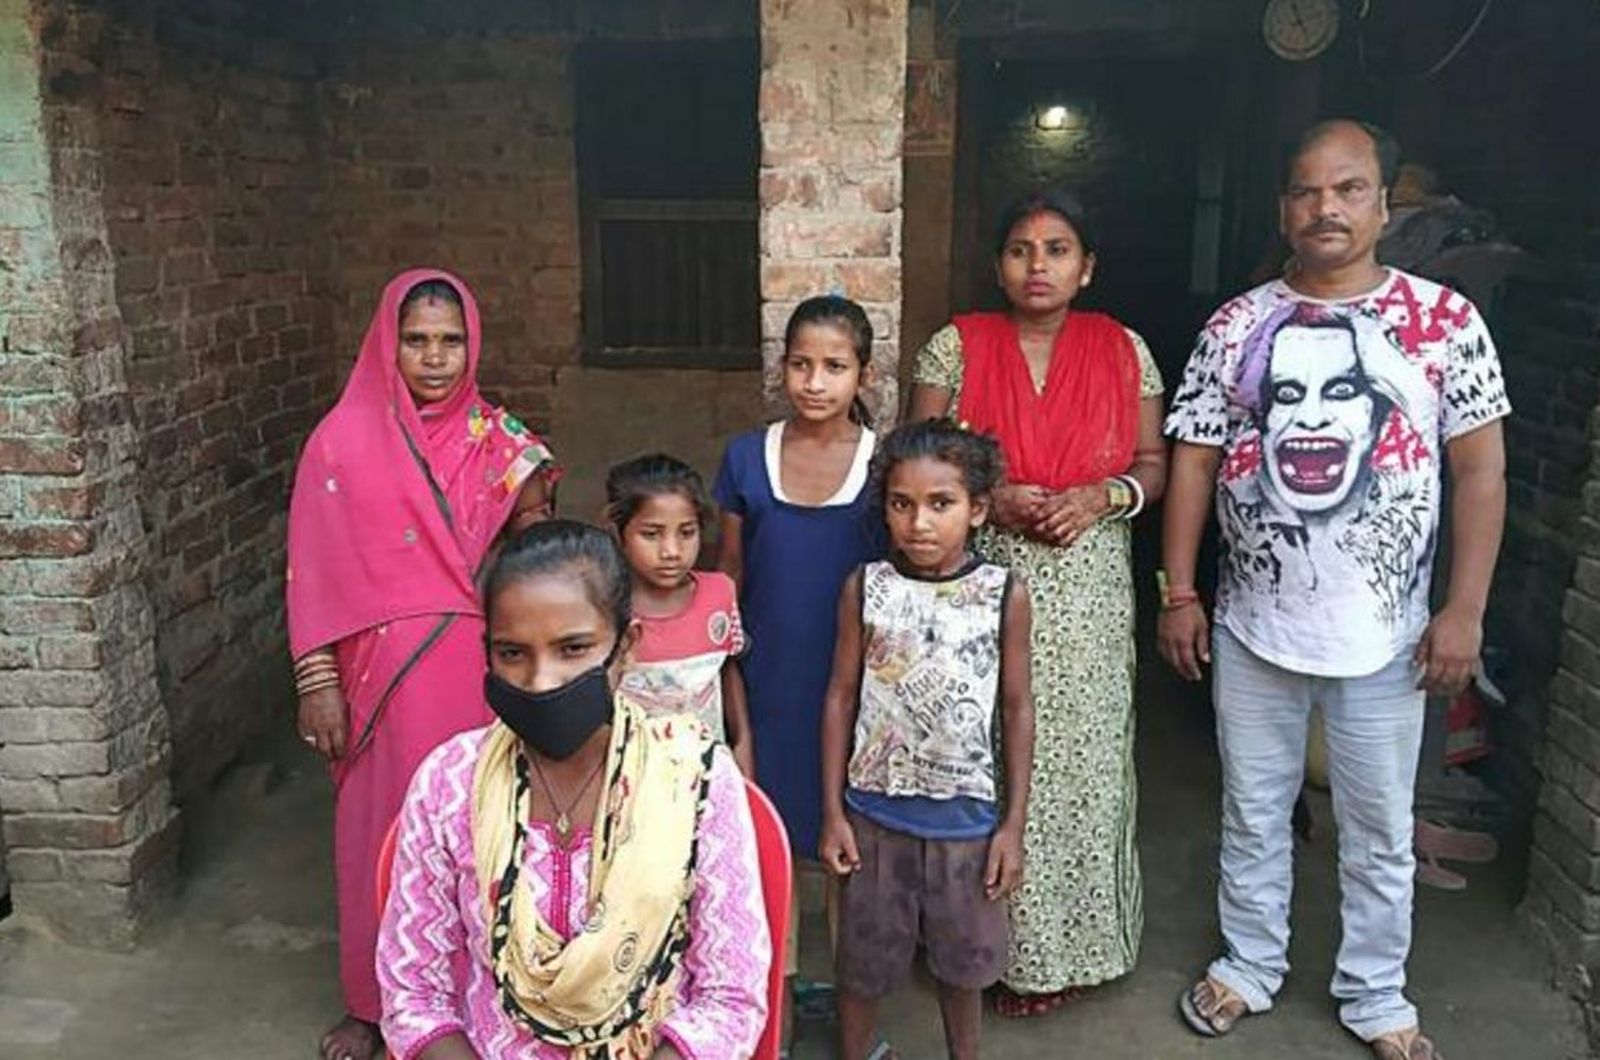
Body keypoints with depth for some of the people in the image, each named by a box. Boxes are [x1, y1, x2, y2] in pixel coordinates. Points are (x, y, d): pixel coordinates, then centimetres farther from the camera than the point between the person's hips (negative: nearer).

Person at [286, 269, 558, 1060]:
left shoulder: (497, 438, 1)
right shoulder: (344, 440, -5)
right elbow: (315, 572, -3)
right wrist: (317, 682, -6)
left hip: (479, 669, 2)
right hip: (387, 673, -1)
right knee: (386, 826, 10)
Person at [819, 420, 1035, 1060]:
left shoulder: (1003, 595, -8)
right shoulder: (865, 588, -7)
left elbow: (1016, 710, -2)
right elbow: (841, 698, -1)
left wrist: (1014, 823, -2)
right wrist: (833, 812, -2)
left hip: (965, 812, 0)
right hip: (876, 808, 0)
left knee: (963, 955, 18)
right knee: (864, 954, 15)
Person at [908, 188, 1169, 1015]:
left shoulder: (1124, 351, 5)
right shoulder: (956, 347, 0)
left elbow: (1153, 466, 9)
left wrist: (1104, 497, -12)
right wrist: (984, 496, -16)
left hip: (1088, 592, 2)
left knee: (1081, 761, 6)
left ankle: (1070, 943, 26)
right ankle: (1003, 941, 22)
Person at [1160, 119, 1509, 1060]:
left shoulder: (1445, 320, -4)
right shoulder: (1237, 325, 0)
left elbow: (1481, 469, -3)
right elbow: (1195, 462, 2)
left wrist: (1465, 609, -8)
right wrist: (1180, 594, -1)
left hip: (1384, 632, -1)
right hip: (1253, 626, 1)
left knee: (1380, 835, 14)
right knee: (1253, 816, 16)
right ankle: (1251, 966, 36)